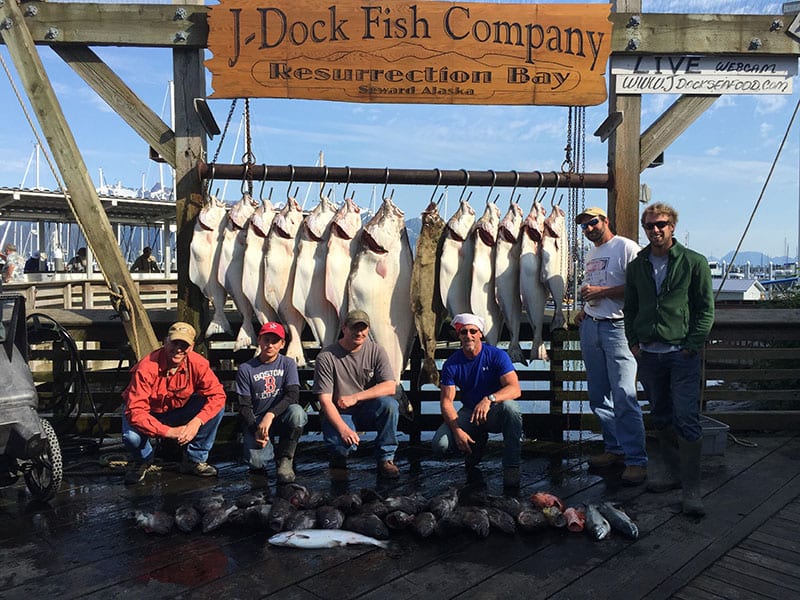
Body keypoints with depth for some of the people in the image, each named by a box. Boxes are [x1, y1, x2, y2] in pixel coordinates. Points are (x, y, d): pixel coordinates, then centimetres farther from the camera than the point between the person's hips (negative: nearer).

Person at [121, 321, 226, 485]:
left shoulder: (198, 364, -22)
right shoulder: (146, 368, -31)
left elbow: (217, 394, -22)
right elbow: (135, 411, -34)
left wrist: (197, 421, -37)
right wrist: (169, 432, -40)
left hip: (180, 410, 3)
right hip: (150, 414, -2)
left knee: (217, 407, -21)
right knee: (131, 436, -34)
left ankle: (194, 459, -4)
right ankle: (143, 460, 6)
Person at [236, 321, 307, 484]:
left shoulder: (288, 364, -1)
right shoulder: (246, 369, -2)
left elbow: (293, 395, -16)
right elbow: (245, 406, -2)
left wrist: (270, 414, -31)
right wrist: (256, 430, -19)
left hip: (280, 417, 1)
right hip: (255, 421, -1)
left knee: (296, 411, -35)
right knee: (255, 463, -25)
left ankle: (285, 459, -12)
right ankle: (266, 443, 13)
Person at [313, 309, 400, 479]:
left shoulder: (376, 351, -4)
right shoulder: (326, 357, -11)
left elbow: (390, 387, -13)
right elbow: (325, 400, -15)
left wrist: (355, 397, -23)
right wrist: (344, 429, -30)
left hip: (368, 410, 2)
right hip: (338, 414, -2)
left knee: (389, 404, -29)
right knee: (340, 443, -32)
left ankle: (386, 458, -11)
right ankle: (339, 459, 9)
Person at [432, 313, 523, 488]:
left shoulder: (497, 355, -11)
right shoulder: (451, 364, -4)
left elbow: (515, 389, -22)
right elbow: (446, 401, -8)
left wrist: (489, 399, -41)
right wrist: (457, 430, -24)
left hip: (495, 413, -2)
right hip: (468, 413, 3)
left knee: (510, 407, -38)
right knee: (440, 444, -22)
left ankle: (511, 468, -25)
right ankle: (478, 441, 12)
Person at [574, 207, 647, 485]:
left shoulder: (626, 247, -7)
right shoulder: (590, 254, 19)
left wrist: (602, 291, -18)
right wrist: (584, 309, 12)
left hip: (617, 327, -8)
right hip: (590, 327, 8)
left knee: (624, 397, -11)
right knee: (598, 397, 11)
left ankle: (636, 460, -3)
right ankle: (614, 449, 24)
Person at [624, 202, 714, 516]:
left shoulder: (694, 262, -2)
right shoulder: (637, 266, 9)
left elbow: (706, 308, -2)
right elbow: (630, 308, 16)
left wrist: (691, 345, -9)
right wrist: (633, 342, 5)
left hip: (682, 353, -4)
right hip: (648, 354, 4)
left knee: (687, 420, -6)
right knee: (661, 419, 14)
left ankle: (691, 489, 1)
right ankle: (671, 472, 28)